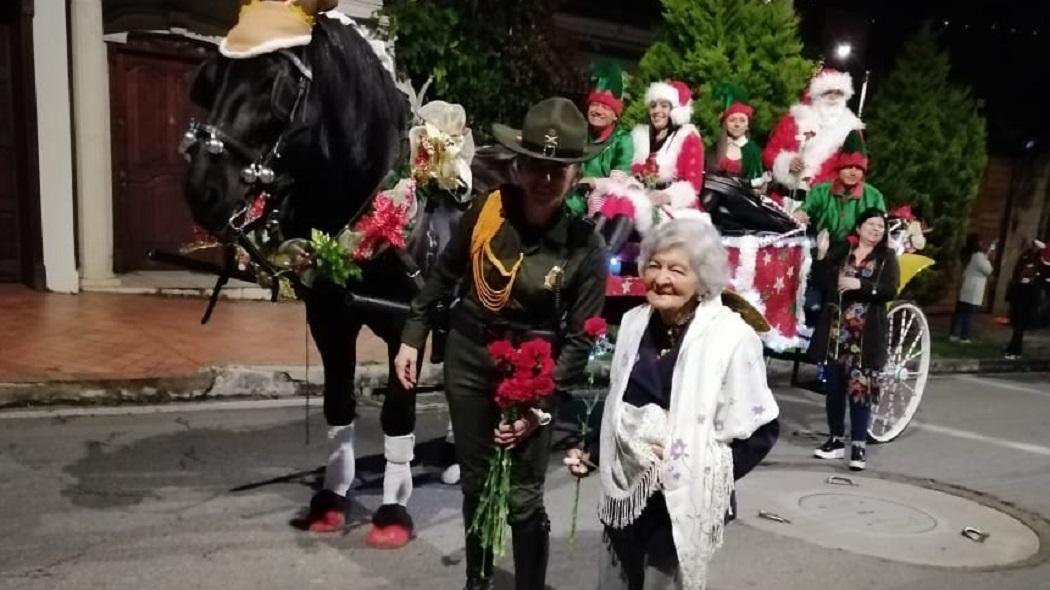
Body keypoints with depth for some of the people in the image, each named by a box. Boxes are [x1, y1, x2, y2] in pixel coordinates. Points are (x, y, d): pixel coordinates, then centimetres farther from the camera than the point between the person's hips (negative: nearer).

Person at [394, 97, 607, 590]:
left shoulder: (586, 246, -16)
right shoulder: (487, 211, -11)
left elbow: (578, 339, -12)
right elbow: (443, 276, 4)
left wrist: (540, 405, -17)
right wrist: (411, 337, 6)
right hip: (467, 357, 3)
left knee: (523, 498, 1)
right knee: (474, 483, 18)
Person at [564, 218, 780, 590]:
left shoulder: (733, 338, -16)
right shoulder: (634, 322, 1)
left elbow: (761, 430, -11)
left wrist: (702, 474, -15)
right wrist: (591, 451, 8)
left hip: (683, 504, -5)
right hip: (625, 493, 5)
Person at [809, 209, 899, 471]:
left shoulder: (887, 258, 5)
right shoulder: (841, 250, 8)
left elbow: (890, 291, -8)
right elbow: (822, 281, -1)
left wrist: (860, 284, -20)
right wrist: (822, 255, -13)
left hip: (866, 335, -2)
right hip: (836, 331, 2)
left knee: (860, 387, -6)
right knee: (834, 386, 7)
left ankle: (859, 444, 2)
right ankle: (836, 439, 20)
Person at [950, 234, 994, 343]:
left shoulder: (967, 254, 9)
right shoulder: (978, 255, -15)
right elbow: (988, 270, -8)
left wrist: (984, 257, 13)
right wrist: (987, 260, 6)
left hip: (964, 289, 7)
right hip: (974, 290, -7)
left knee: (960, 313, 9)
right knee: (969, 315, -3)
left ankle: (954, 335, 10)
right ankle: (965, 337, 0)